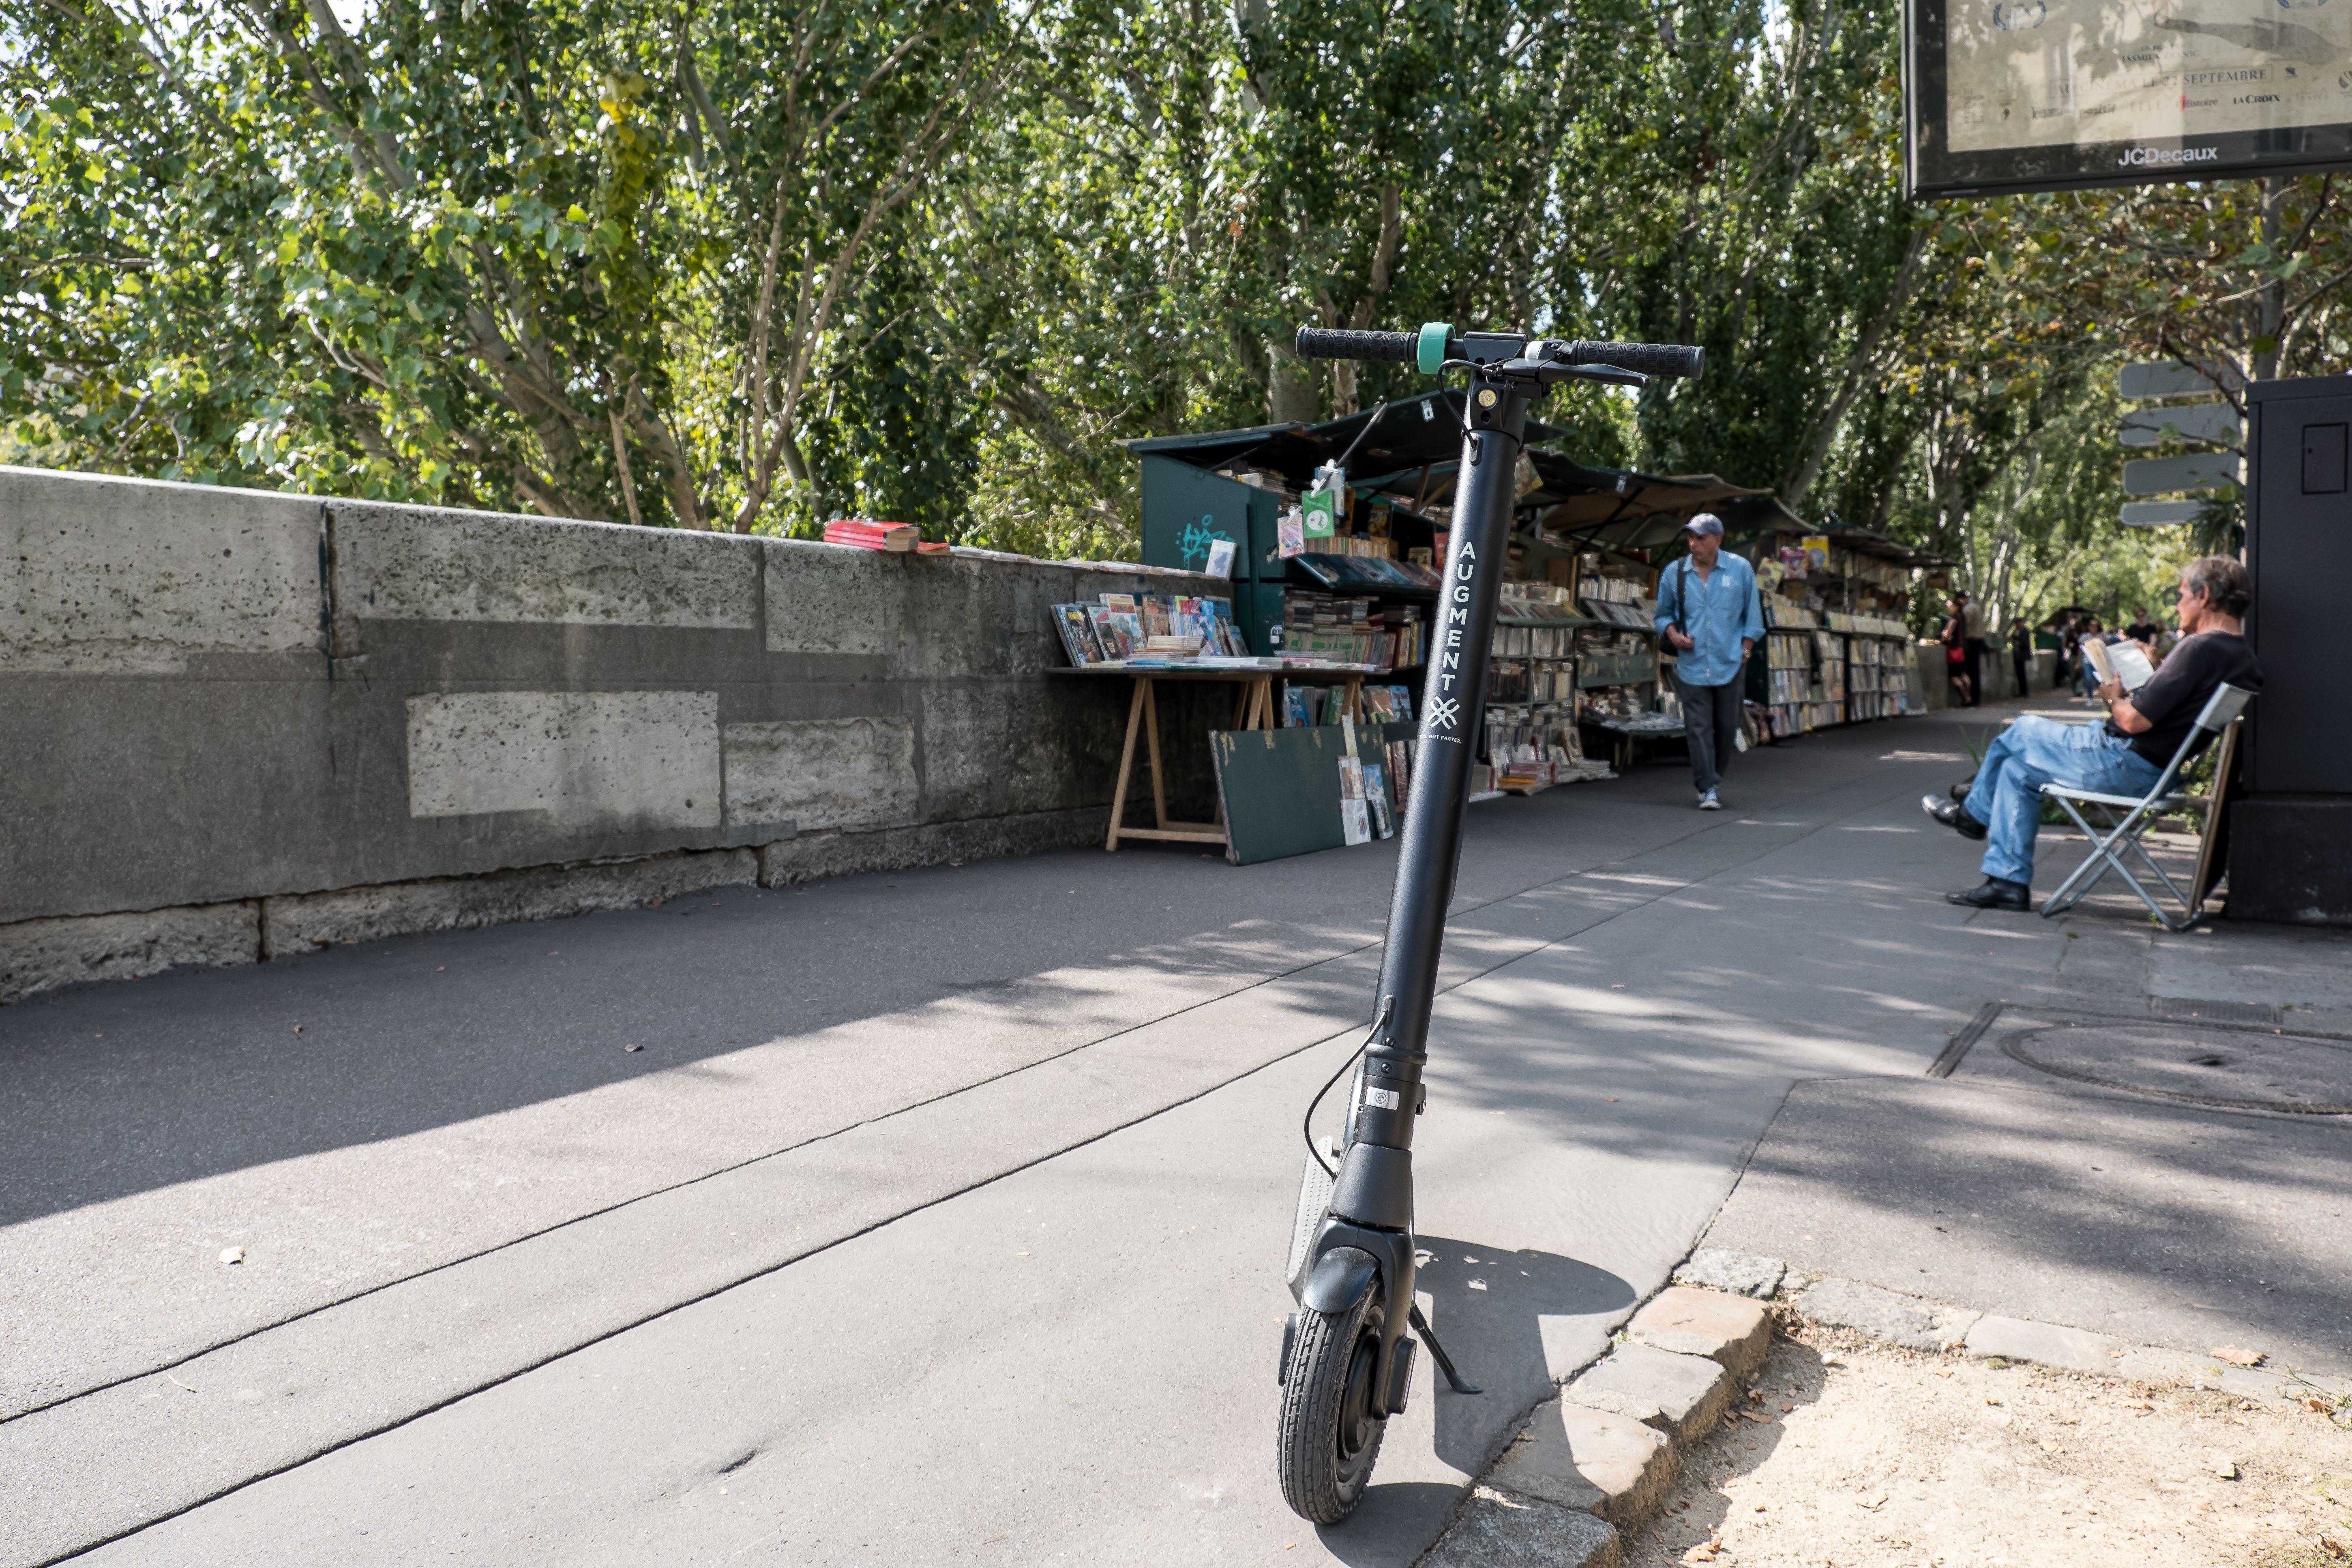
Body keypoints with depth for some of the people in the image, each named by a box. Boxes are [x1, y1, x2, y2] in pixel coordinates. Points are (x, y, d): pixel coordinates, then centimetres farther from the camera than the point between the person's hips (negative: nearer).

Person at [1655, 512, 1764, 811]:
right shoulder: (1674, 573, 2)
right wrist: (1672, 634, -5)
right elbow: (1663, 613, 14)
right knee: (1699, 729, -7)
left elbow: (1752, 613, 9)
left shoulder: (1740, 569, 1)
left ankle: (1712, 779, 26)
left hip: (1728, 665, 1)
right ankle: (1708, 789, -5)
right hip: (1691, 665, 0)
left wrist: (1746, 647, 2)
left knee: (1726, 727, 8)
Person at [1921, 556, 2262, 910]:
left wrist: (2114, 698, -3)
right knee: (2018, 769, 17)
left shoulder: (2202, 648, -21)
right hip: (2154, 771, 10)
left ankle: (1973, 812, 32)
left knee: (2023, 731, 9)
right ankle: (2009, 881, 16)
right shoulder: (2242, 657, 9)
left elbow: (2134, 721, -23)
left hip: (2124, 763, -10)